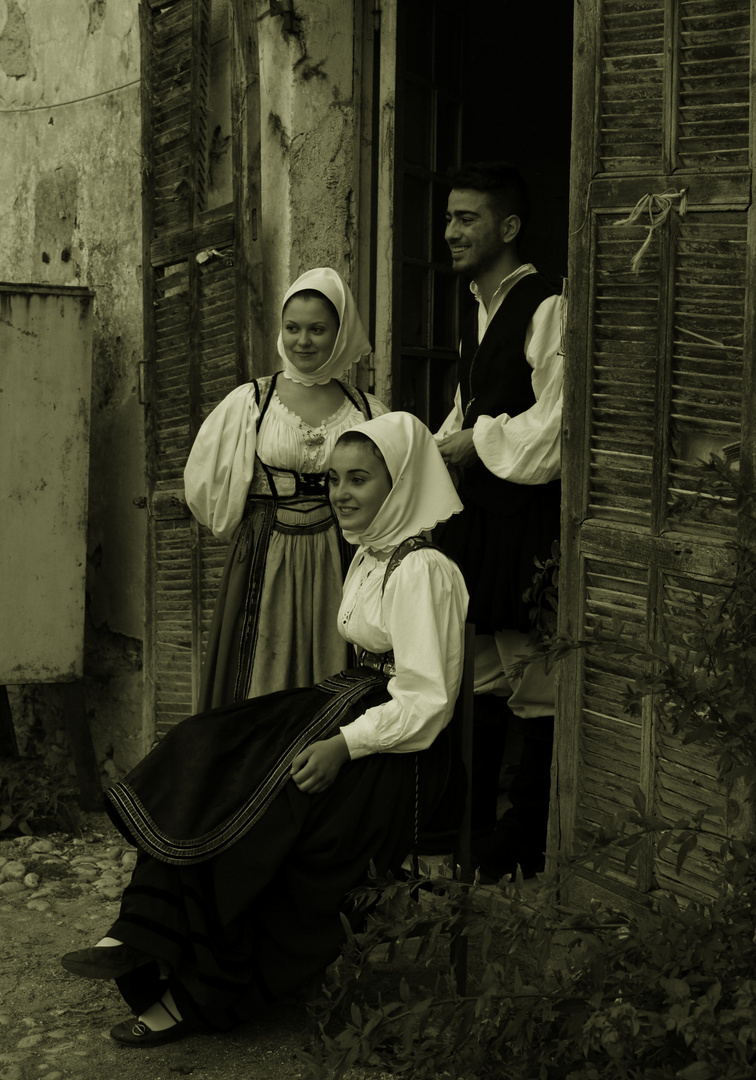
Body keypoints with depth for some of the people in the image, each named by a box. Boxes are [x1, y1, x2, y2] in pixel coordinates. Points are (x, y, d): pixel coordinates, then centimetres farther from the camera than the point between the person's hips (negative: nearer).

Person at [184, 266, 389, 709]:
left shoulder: (368, 413, 4)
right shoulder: (249, 402, 2)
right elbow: (204, 482, 7)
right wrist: (260, 532, 11)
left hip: (340, 571, 1)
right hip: (264, 569, -1)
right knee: (261, 688, 1)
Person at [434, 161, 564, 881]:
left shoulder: (546, 309, -12)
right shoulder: (475, 317, 17)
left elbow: (553, 427, -19)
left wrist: (478, 443, -9)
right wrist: (437, 448, 7)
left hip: (526, 518, -9)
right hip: (475, 513, 9)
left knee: (532, 686, -1)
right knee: (483, 676, 16)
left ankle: (523, 850, 8)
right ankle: (475, 835, 26)